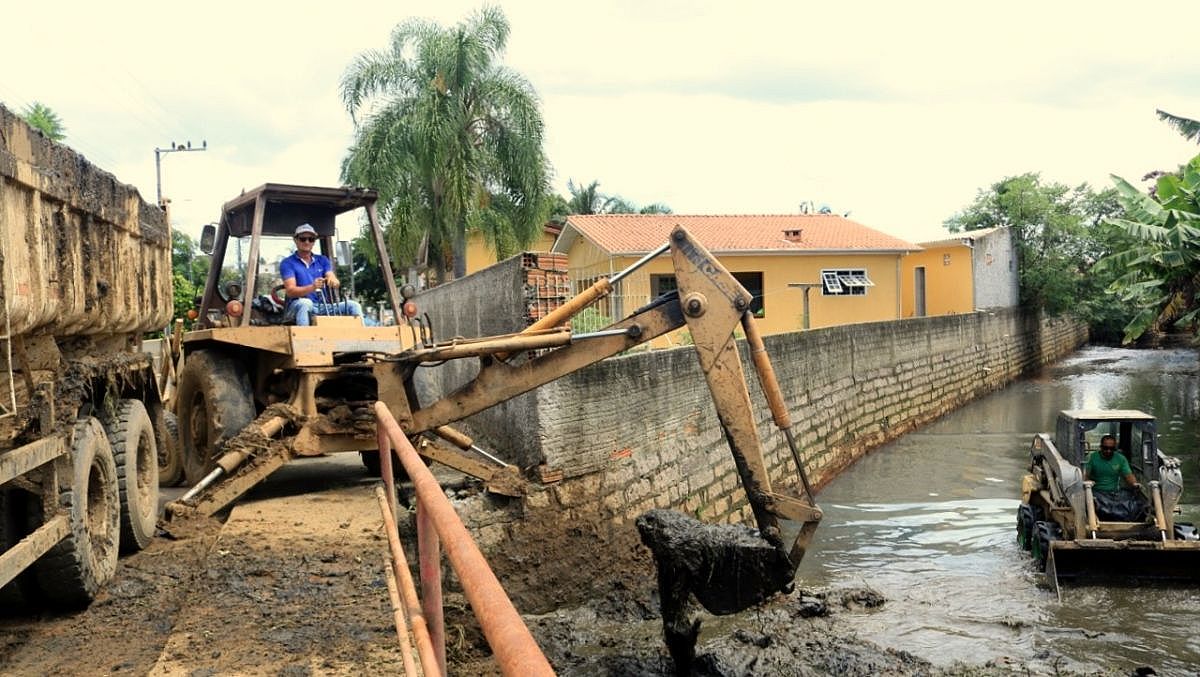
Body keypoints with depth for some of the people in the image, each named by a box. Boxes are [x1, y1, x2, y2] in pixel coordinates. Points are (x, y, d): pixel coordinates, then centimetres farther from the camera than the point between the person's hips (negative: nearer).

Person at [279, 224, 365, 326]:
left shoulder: (322, 260, 15)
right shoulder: (287, 263, 3)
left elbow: (335, 282, 0)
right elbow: (290, 291, -11)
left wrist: (333, 281, -27)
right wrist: (312, 287, -30)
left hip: (322, 307, 4)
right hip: (297, 307, -4)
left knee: (353, 306, -16)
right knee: (305, 303, -38)